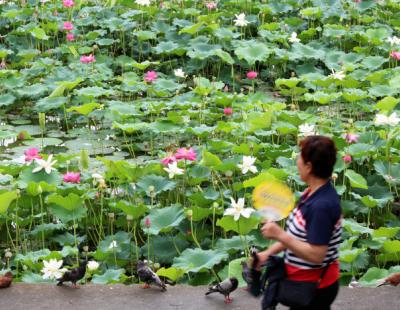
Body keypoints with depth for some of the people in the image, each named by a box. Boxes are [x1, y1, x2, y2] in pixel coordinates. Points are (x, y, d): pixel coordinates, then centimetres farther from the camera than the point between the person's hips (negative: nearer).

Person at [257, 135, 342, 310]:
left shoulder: (322, 206, -28)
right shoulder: (313, 193, 2)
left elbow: (316, 255, -29)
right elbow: (296, 234, 12)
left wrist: (279, 235, -27)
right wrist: (268, 253, 5)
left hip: (314, 289, -9)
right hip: (305, 281, 9)